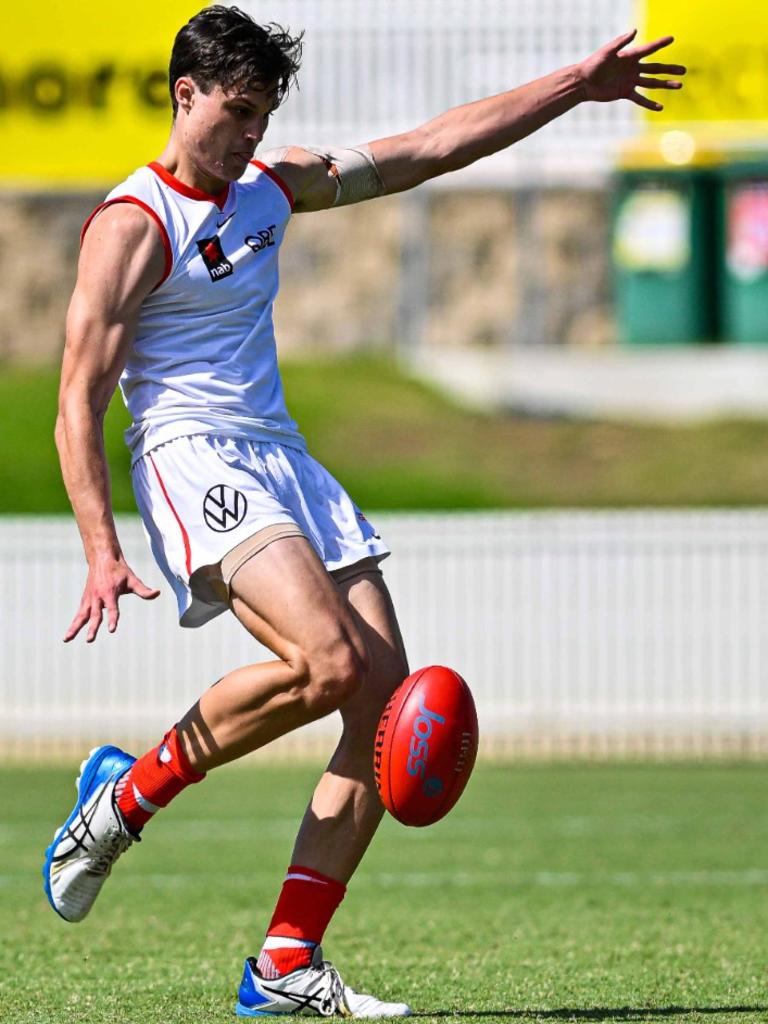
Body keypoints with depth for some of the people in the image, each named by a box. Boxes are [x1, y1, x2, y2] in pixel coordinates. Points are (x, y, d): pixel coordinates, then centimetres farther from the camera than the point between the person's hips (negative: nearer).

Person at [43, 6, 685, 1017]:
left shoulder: (275, 184, 16)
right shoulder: (132, 225, -7)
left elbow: (434, 146, 21)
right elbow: (79, 400, -11)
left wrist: (579, 86, 18)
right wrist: (102, 553, -21)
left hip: (283, 460, 8)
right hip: (192, 463, -8)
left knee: (387, 697, -6)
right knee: (328, 662, -28)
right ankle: (126, 794, -7)